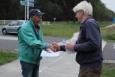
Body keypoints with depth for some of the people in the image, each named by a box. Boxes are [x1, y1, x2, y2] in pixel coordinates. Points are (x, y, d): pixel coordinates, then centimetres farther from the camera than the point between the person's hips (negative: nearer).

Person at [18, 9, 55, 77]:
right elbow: (33, 42, -31)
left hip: (36, 59, 8)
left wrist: (46, 48, -6)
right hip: (27, 60, -8)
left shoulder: (38, 27, 9)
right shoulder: (25, 28, -19)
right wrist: (47, 45, -36)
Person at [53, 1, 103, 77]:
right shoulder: (86, 24, 16)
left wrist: (74, 47, -17)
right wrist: (60, 47, 18)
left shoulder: (90, 23, -15)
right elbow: (79, 45, 22)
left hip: (91, 66, -10)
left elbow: (93, 44, -27)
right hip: (87, 65, 10)